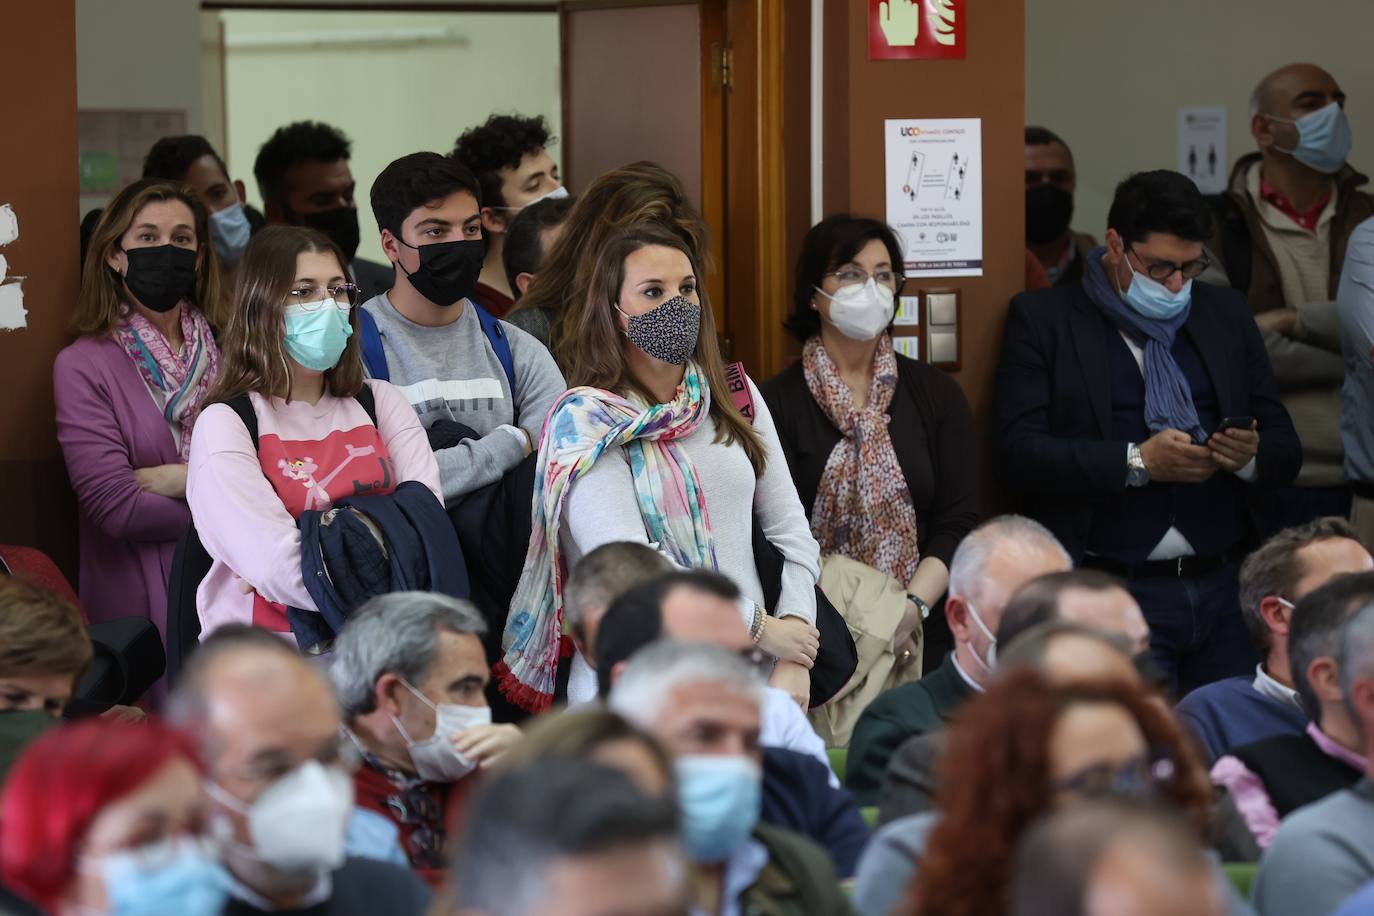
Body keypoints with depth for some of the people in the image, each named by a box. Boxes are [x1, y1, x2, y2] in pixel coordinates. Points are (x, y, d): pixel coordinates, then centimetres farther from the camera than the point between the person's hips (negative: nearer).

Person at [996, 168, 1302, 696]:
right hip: (1115, 593, -4)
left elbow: (1286, 450, 13)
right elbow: (1018, 453, -9)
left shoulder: (1226, 313, 15)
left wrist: (1252, 456, -10)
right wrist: (1137, 462, -17)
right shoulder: (1043, 319, 3)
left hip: (1223, 589, 4)